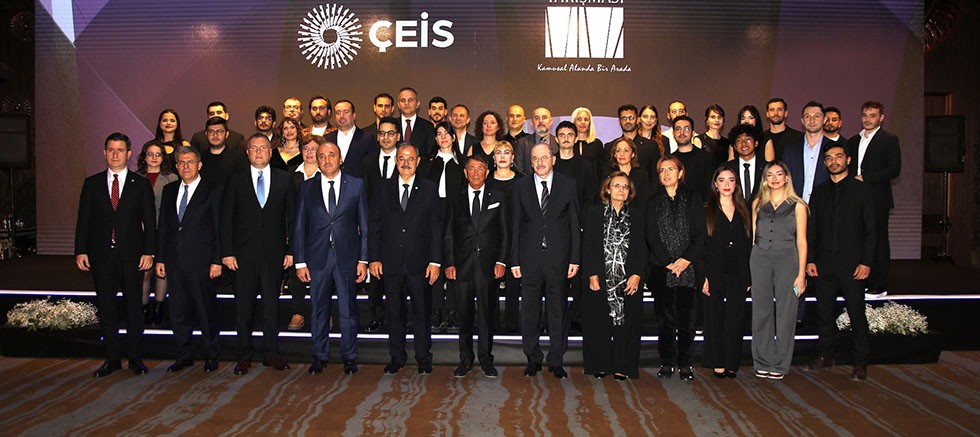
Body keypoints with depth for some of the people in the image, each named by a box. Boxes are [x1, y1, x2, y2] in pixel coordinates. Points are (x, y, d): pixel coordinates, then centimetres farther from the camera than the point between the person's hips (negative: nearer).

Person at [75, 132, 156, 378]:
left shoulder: (141, 184, 5)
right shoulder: (92, 183, 9)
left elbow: (150, 222, 2)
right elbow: (84, 220, 7)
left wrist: (149, 252, -6)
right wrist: (81, 251, -1)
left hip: (132, 256, -1)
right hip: (101, 255, 2)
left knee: (134, 307, 4)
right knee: (106, 308, 6)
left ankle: (135, 358, 15)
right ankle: (112, 359, 17)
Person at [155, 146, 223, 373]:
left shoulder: (212, 191, -2)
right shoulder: (169, 190, 12)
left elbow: (218, 228, -5)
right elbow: (163, 226, 13)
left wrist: (217, 261, -10)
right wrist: (160, 258, 8)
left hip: (201, 262, -5)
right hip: (174, 261, 5)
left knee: (206, 310, 3)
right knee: (178, 311, 11)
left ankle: (211, 355, 17)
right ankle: (184, 355, 24)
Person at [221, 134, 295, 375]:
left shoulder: (284, 179, 7)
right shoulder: (236, 179, 5)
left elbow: (291, 216, 6)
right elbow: (226, 218, 3)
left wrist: (291, 250, -1)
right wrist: (227, 252, -5)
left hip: (273, 252, 0)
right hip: (244, 253, 0)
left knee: (272, 303, 6)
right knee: (243, 306, 5)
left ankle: (271, 353, 16)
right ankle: (244, 356, 15)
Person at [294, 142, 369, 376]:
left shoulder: (356, 185, 3)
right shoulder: (307, 188, 6)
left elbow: (365, 225, 3)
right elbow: (300, 228, 7)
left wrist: (363, 260, -3)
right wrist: (300, 262, 1)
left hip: (347, 256, -1)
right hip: (317, 257, 1)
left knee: (348, 310, 6)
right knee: (319, 310, 10)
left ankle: (349, 357, 19)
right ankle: (319, 356, 24)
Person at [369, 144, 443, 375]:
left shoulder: (429, 189, 3)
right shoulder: (384, 190, 8)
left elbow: (437, 228, 0)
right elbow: (374, 227, 8)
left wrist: (435, 261, -6)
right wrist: (374, 258, 0)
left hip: (419, 263, -2)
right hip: (391, 263, 2)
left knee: (422, 313, 5)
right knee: (395, 313, 10)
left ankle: (423, 359, 18)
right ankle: (396, 358, 23)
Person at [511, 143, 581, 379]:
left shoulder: (568, 185, 3)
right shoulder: (521, 187, 6)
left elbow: (575, 224, 2)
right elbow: (516, 226, 5)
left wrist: (575, 259, -3)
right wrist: (514, 260, 0)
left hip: (558, 258, -1)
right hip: (529, 259, 1)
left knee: (558, 311, 7)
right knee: (529, 312, 7)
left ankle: (556, 361, 19)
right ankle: (533, 359, 22)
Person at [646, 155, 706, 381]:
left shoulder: (692, 198, 8)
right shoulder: (654, 201, 9)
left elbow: (700, 233, 2)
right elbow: (651, 235, 2)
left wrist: (687, 259, -11)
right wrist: (668, 262, -8)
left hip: (687, 267, 0)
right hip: (661, 267, 1)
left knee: (686, 316, -1)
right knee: (665, 317, 3)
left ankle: (684, 363, 9)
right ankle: (667, 362, 11)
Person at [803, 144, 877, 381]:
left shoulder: (862, 190, 2)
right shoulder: (819, 192, 12)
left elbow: (871, 230, -1)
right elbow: (811, 229, 12)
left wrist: (866, 262, -8)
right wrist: (810, 259, 3)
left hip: (852, 264, -3)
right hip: (824, 263, 3)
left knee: (857, 314, 1)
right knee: (824, 312, 9)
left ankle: (860, 363, 11)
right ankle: (826, 356, 21)